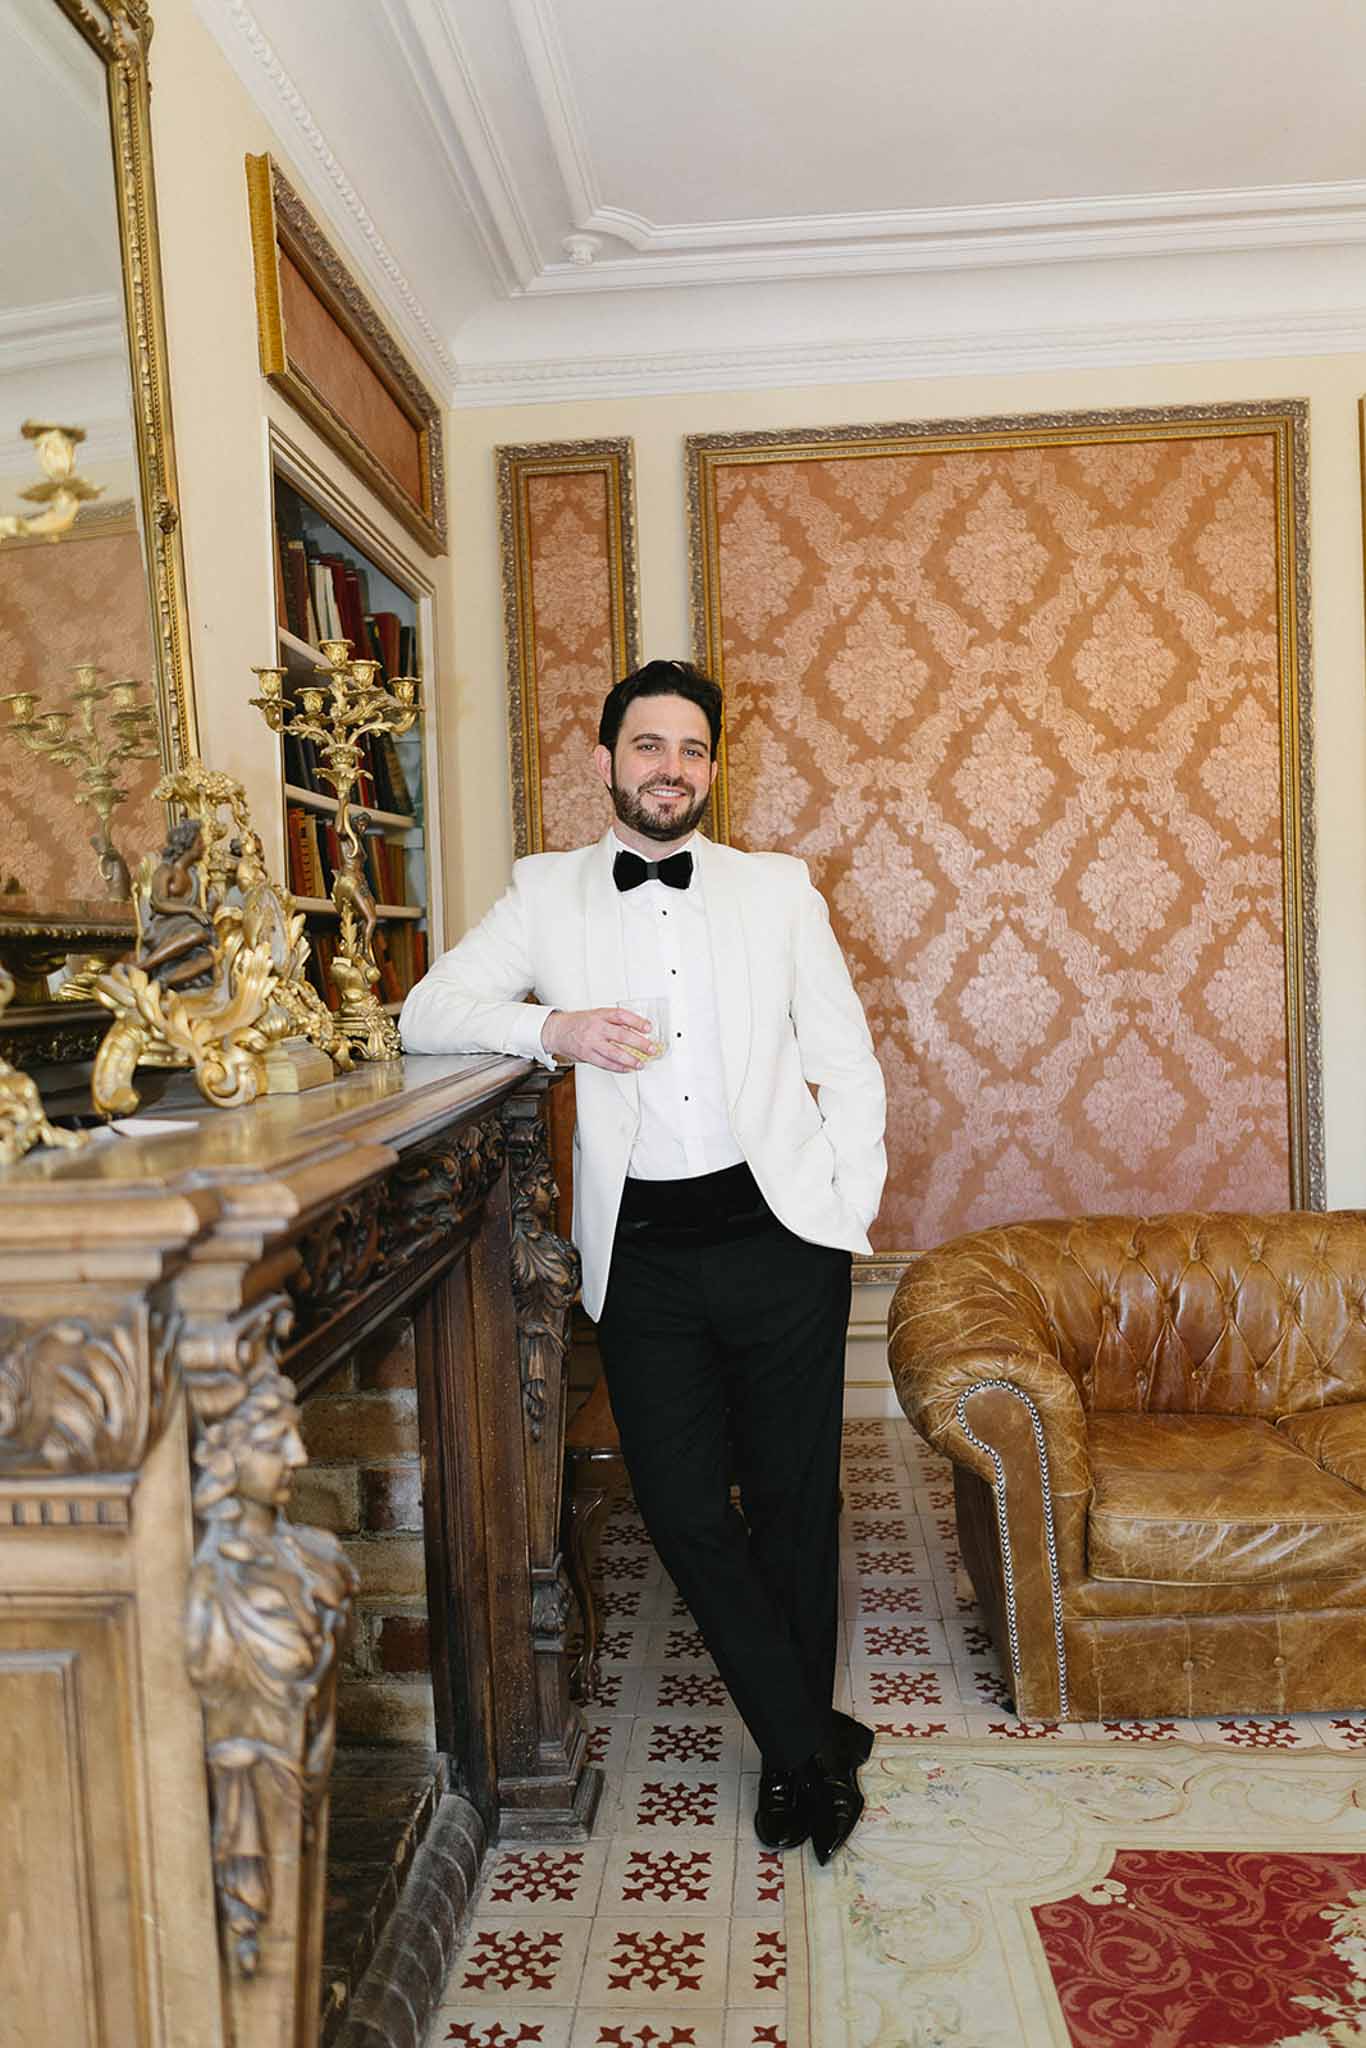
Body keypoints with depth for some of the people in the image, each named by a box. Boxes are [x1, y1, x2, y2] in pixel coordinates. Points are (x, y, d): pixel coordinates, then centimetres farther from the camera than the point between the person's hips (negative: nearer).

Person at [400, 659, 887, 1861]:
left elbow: (846, 1059, 8)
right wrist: (553, 1027, -14)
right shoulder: (548, 893, 8)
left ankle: (794, 1744, 34)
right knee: (683, 1511, 2)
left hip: (779, 1232, 0)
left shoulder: (777, 888, 8)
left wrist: (848, 1219, 1)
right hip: (642, 1252, 0)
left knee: (794, 1500, 10)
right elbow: (427, 1012, 4)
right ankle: (812, 1748, 23)